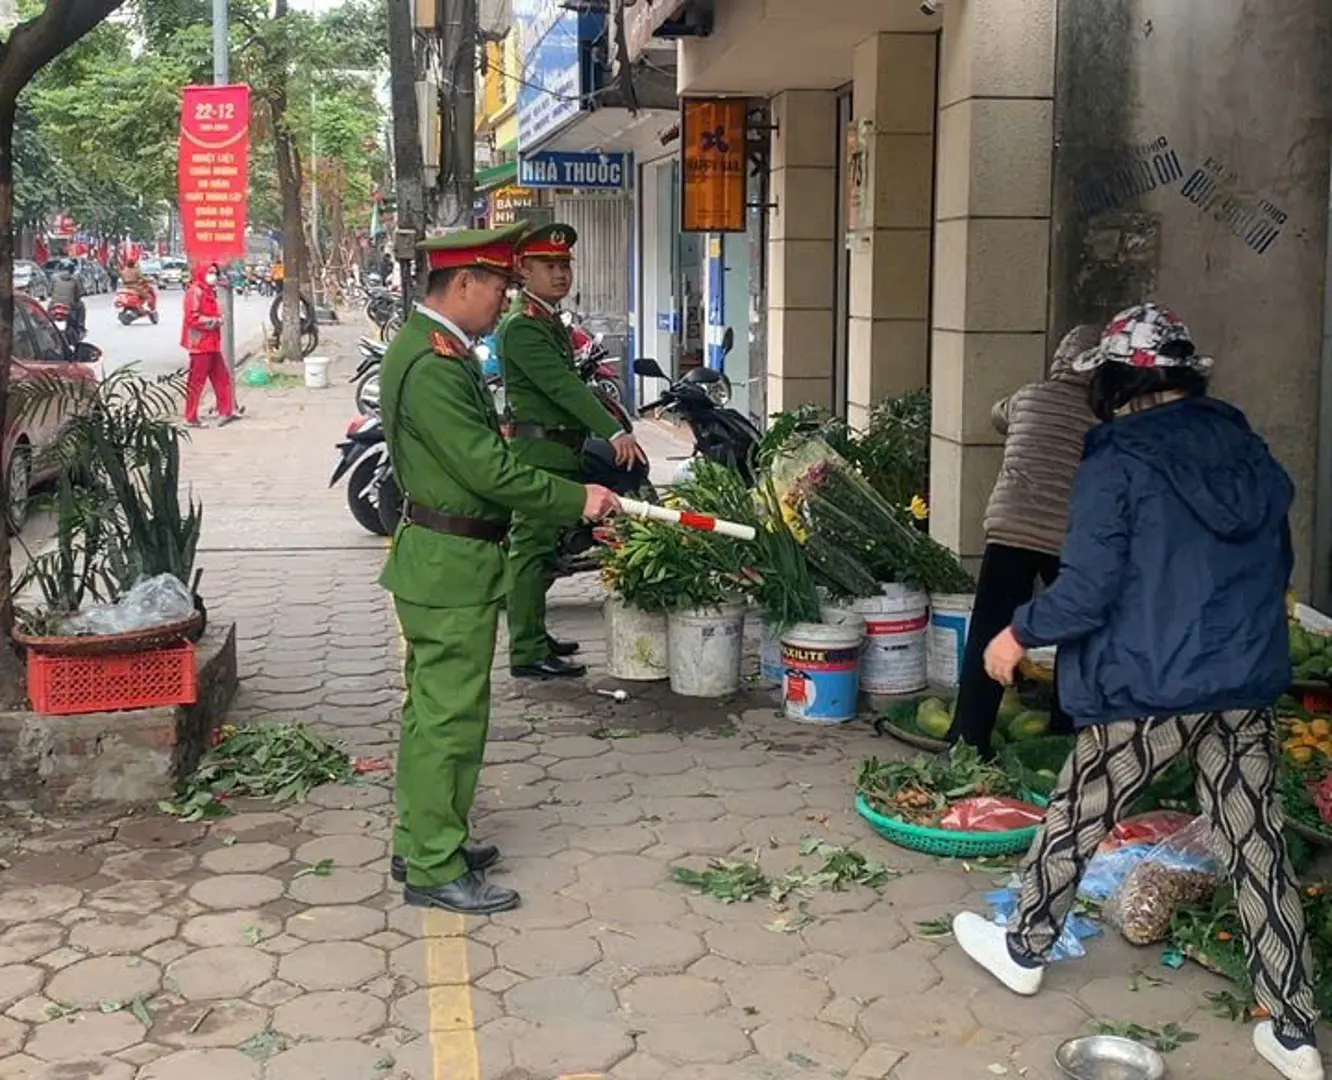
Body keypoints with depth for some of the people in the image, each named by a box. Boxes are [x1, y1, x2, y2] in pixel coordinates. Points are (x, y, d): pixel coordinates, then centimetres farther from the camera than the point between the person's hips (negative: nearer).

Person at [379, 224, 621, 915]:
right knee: (451, 716, -2)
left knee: (433, 709, 18)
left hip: (440, 560, 11)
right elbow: (490, 471, -23)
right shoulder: (433, 366, -22)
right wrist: (578, 500, -14)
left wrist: (568, 497, 18)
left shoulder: (429, 348, 12)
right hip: (451, 569, -11)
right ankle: (435, 869, 8)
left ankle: (422, 841, 30)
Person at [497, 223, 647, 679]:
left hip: (558, 450, 10)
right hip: (539, 449, -10)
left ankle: (532, 636, 25)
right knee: (532, 548, -7)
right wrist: (615, 433, -30)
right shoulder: (521, 324, -15)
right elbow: (563, 386, -24)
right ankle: (528, 653, -5)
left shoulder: (549, 319, 18)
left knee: (541, 548, 16)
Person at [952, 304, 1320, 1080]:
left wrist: (1020, 633, 1)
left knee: (1075, 821, 15)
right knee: (1259, 848, 10)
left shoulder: (1117, 464, -13)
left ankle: (1024, 950, 35)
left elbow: (1087, 593, -15)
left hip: (1151, 691, -5)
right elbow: (1277, 569, 17)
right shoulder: (1252, 454, 6)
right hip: (1248, 689, 5)